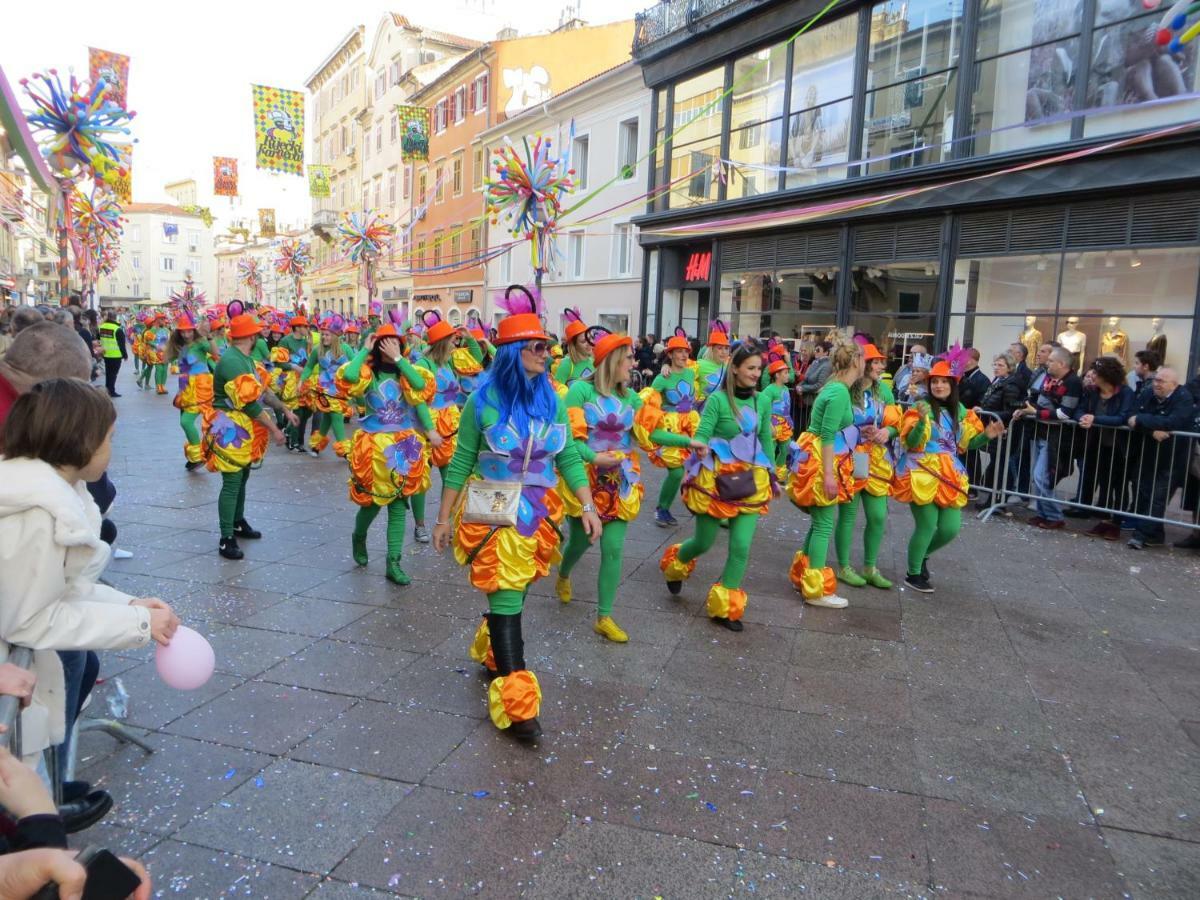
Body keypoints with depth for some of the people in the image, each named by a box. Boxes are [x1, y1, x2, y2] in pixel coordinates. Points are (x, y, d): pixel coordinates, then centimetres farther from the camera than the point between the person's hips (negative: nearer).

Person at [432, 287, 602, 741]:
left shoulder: (551, 400, 3)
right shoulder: (483, 400, -8)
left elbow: (569, 458, 7)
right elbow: (460, 463, -3)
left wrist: (587, 506, -1)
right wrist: (444, 518, -1)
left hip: (538, 515, 4)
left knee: (514, 593, 15)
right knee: (506, 599, -6)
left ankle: (490, 651, 43)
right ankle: (515, 702, -2)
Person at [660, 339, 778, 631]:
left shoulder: (763, 402, 3)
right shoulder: (718, 399, -12)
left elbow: (766, 441, 13)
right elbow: (702, 434, -14)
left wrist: (772, 476, 17)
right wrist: (700, 447, -37)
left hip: (751, 479, 4)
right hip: (716, 478, -3)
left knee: (741, 546, -3)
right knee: (704, 542, 10)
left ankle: (724, 608, 13)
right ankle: (675, 565, 45)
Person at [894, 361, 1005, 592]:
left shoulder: (961, 411, 10)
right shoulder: (921, 407, -9)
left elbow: (966, 443, 16)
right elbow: (911, 442, -15)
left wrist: (986, 436, -1)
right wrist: (922, 420, -30)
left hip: (949, 476, 6)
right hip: (922, 475, -6)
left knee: (951, 528, 4)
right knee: (926, 526, -5)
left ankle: (922, 556, 34)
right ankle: (913, 573, 14)